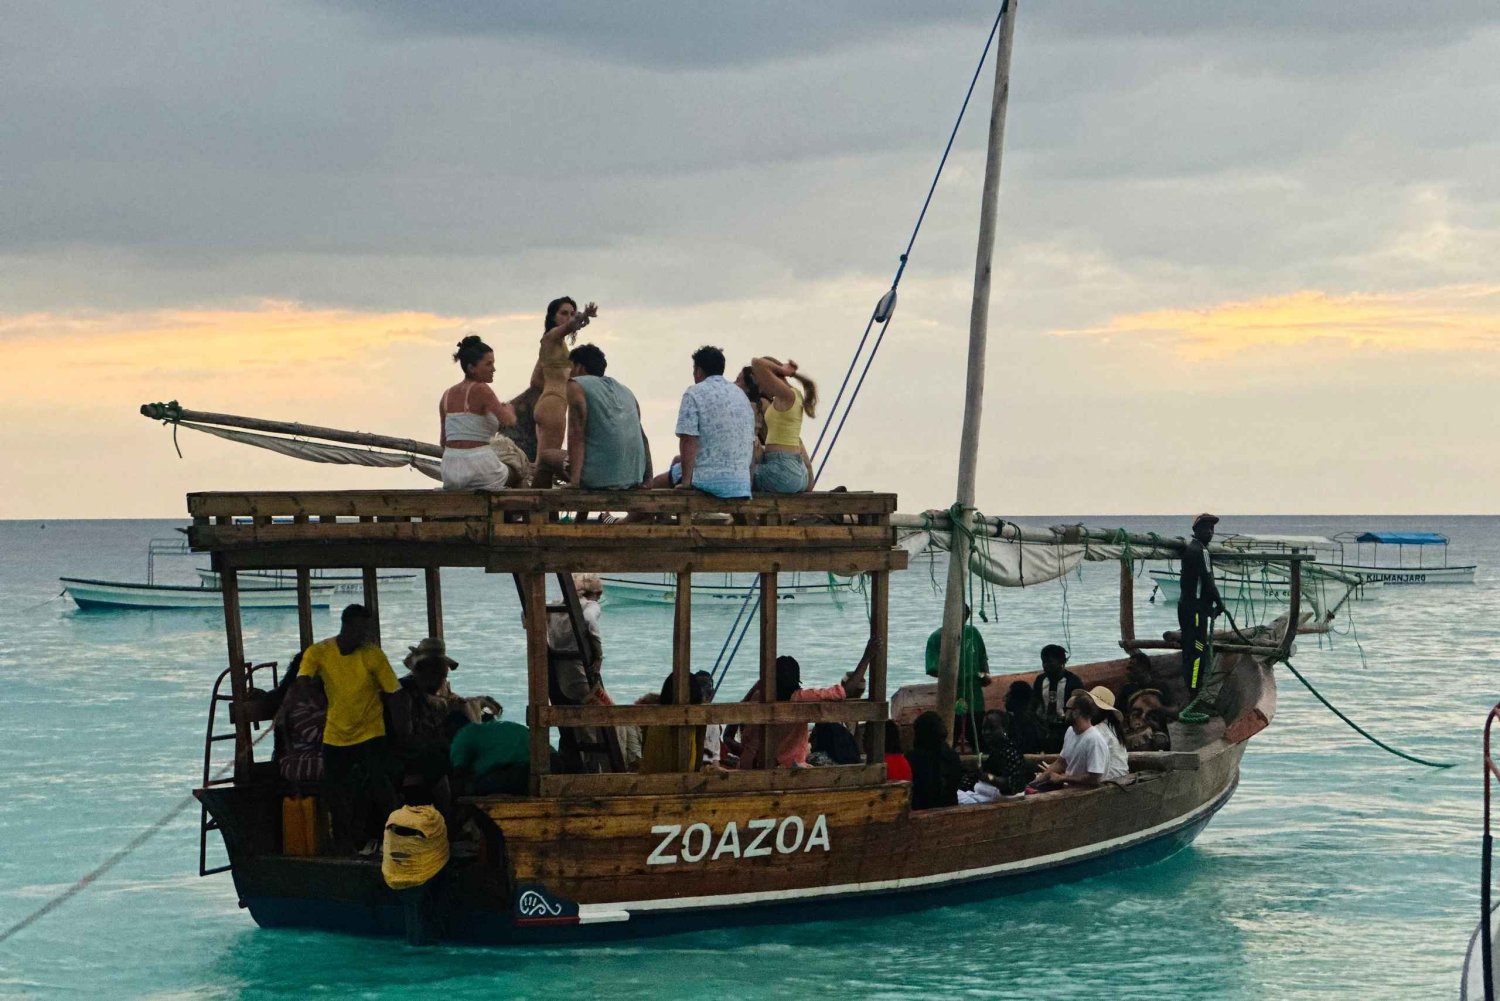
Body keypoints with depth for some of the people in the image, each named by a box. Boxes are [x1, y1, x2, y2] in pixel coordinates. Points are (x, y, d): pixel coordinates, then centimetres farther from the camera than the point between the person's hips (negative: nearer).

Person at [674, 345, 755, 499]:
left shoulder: (694, 394, -4)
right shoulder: (741, 395, 18)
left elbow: (688, 440, -14)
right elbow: (752, 442, 21)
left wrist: (686, 481, -12)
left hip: (707, 480, -6)